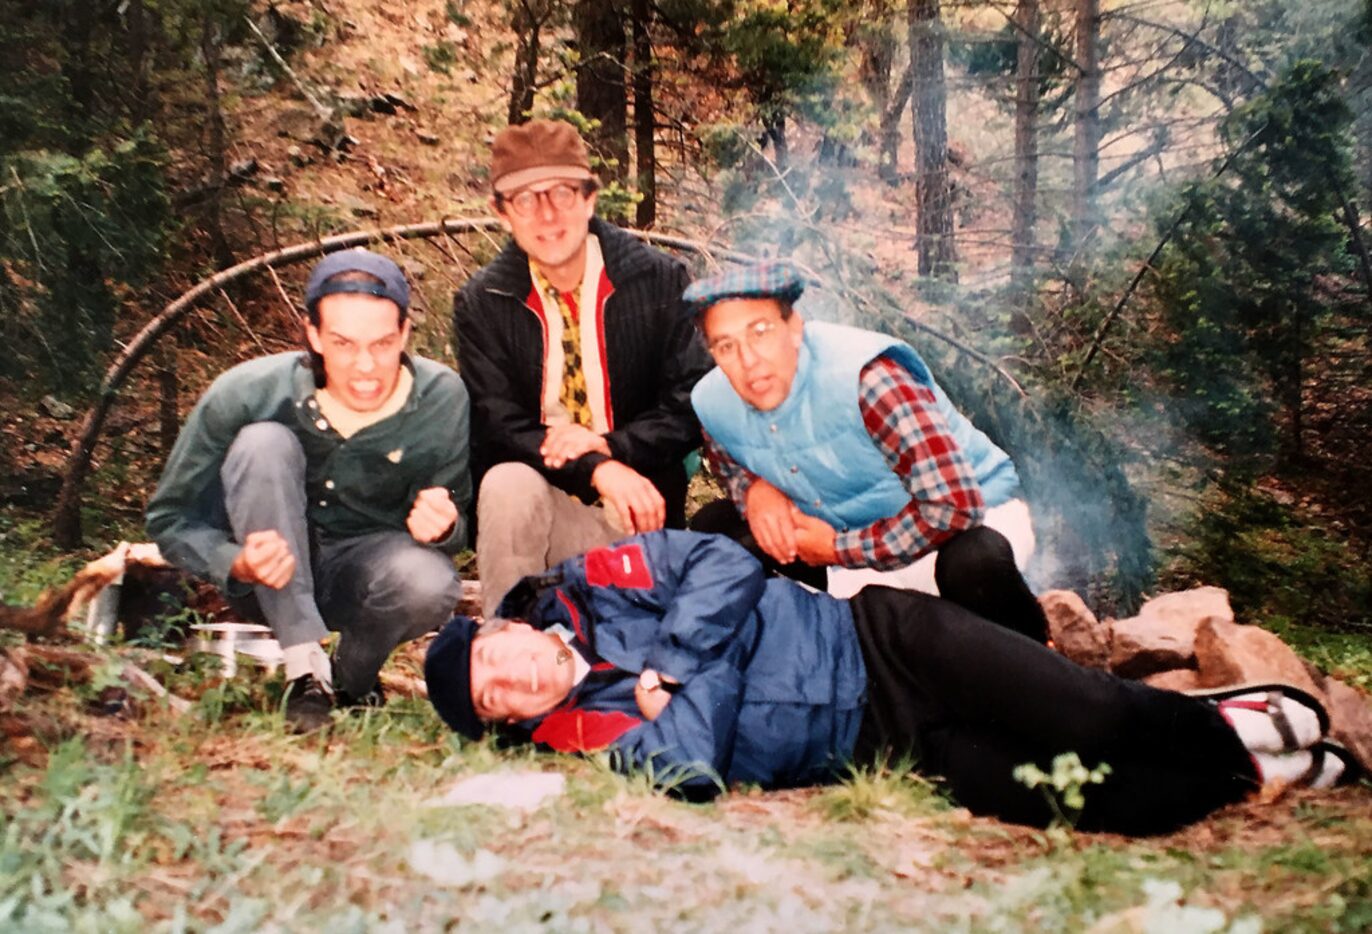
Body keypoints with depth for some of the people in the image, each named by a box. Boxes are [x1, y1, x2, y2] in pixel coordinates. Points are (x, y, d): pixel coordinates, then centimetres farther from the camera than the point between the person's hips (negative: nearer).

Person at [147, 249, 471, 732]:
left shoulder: (442, 399, -19)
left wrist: (442, 527, -34)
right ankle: (305, 672, -24)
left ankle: (348, 682, 0)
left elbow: (455, 524, -8)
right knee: (263, 443, -29)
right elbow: (169, 517, -13)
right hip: (270, 582, 0)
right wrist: (236, 563, -34)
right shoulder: (246, 393, -23)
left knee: (429, 584, -35)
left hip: (362, 568, 1)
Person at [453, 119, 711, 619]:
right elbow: (495, 428, -11)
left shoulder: (658, 279, -4)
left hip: (637, 508, 1)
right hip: (538, 502, 0)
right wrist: (596, 471, -27)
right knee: (507, 483, -32)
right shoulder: (481, 304, -3)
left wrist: (611, 446, -22)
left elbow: (694, 403, -6)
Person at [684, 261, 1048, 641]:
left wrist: (840, 550, -24)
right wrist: (754, 488, -11)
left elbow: (954, 505, -34)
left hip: (973, 517, -6)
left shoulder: (864, 378, -32)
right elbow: (727, 459, 15)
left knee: (974, 564, -40)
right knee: (712, 526, -3)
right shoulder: (712, 402, -11)